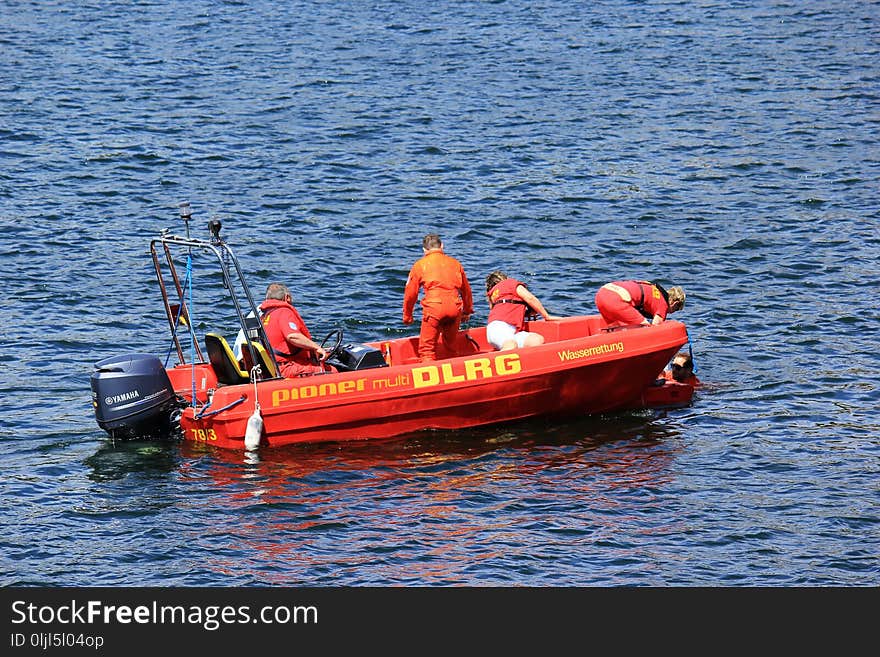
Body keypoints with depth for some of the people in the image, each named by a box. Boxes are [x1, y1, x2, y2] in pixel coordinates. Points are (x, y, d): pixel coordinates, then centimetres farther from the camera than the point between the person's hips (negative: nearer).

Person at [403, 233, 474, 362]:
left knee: (427, 349, -1)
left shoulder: (420, 265, 11)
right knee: (451, 345, 22)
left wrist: (407, 316, 24)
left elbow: (410, 293, 11)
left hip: (433, 308, -3)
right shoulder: (455, 263, 21)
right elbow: (466, 290, 30)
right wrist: (467, 311, 44)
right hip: (455, 308, 3)